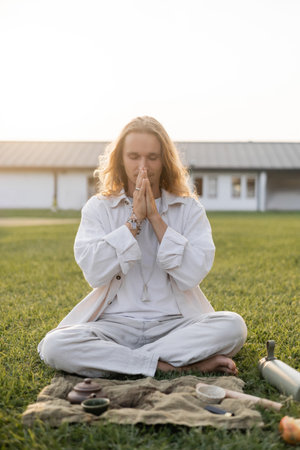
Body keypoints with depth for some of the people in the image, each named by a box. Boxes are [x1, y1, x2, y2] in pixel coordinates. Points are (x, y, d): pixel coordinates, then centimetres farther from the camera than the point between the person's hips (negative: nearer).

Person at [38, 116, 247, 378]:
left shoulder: (190, 208, 5)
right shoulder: (98, 208, 5)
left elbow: (192, 275, -10)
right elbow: (94, 273, -9)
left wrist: (155, 217, -11)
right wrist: (134, 220, -11)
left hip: (176, 323, 0)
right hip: (115, 324, 1)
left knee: (233, 326, -27)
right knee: (55, 346, -28)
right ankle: (184, 365, -23)